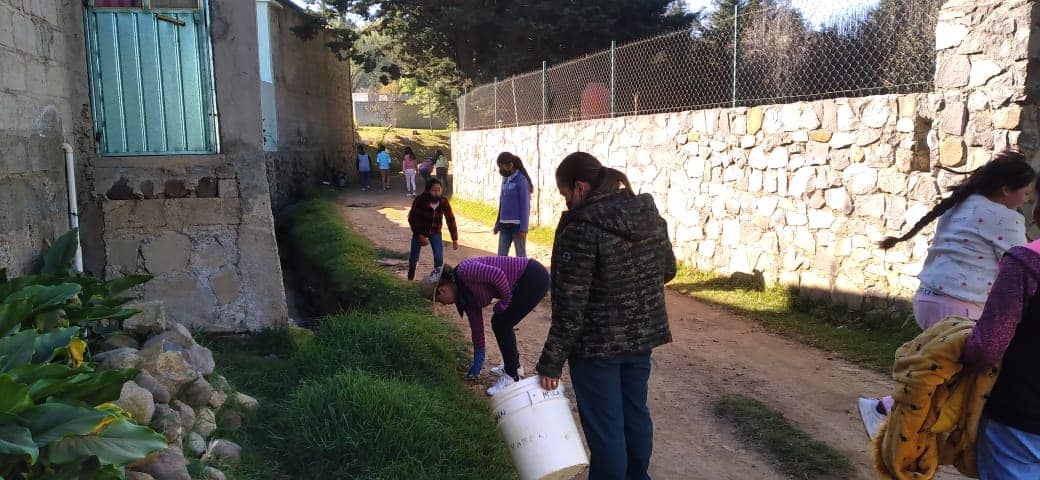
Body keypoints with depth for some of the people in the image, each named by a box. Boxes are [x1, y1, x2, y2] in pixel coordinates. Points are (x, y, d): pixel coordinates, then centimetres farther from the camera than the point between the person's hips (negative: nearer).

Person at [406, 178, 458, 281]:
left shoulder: (444, 201, -21)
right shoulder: (420, 200, -27)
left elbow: (451, 219, -14)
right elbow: (412, 218, -15)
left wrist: (455, 239, -13)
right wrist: (419, 235, -20)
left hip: (435, 231, 1)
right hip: (420, 231, -1)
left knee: (439, 257, -13)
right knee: (414, 257, 6)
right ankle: (410, 278, 36)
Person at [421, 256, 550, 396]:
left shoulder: (464, 271, -16)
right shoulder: (465, 294, 11)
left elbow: (498, 275, -27)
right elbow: (477, 326, 18)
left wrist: (505, 302, -11)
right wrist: (478, 361, 24)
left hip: (535, 277, -9)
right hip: (522, 282, 9)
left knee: (501, 324, -3)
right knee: (499, 322, 16)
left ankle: (512, 377, 7)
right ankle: (513, 365, 33)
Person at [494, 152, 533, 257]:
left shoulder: (521, 180, -11)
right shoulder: (505, 180, 10)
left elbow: (525, 205, -13)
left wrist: (523, 228, -16)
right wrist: (497, 224, 15)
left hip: (517, 224, -7)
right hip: (504, 225, 7)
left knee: (521, 255, 3)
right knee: (501, 255, 8)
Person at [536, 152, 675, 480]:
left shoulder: (581, 228, -22)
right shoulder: (649, 213, 0)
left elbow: (570, 307, -22)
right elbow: (668, 270, 13)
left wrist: (551, 363, -15)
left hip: (597, 345, -7)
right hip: (643, 334, 8)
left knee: (605, 427, 7)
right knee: (635, 413, 23)